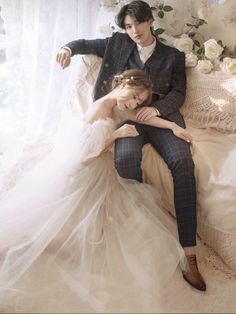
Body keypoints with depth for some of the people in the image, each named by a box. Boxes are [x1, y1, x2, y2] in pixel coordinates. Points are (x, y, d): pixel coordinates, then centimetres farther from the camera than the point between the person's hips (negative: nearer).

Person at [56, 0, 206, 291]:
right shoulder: (118, 43, 19)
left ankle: (189, 253, -32)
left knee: (182, 162, -31)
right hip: (128, 115, 1)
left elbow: (179, 93, 7)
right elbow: (87, 44, 24)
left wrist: (156, 108, -14)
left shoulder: (173, 56, 15)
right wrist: (68, 48, -1)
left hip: (162, 115, 0)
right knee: (125, 159, -35)